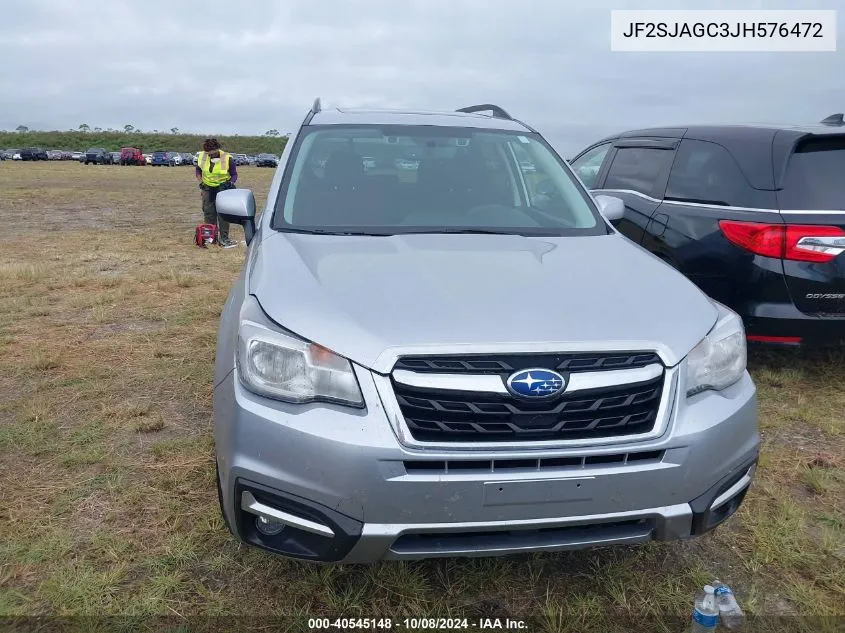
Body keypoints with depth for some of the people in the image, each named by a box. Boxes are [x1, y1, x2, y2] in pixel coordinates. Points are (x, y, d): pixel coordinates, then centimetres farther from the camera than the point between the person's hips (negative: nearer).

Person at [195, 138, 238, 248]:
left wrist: (231, 182, -22)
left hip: (223, 188, -4)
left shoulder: (227, 158, -15)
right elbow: (198, 170, 16)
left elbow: (234, 174, -5)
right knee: (208, 213, 9)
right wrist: (201, 182, 5)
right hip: (208, 188, 4)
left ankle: (223, 238, -5)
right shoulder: (201, 157, -3)